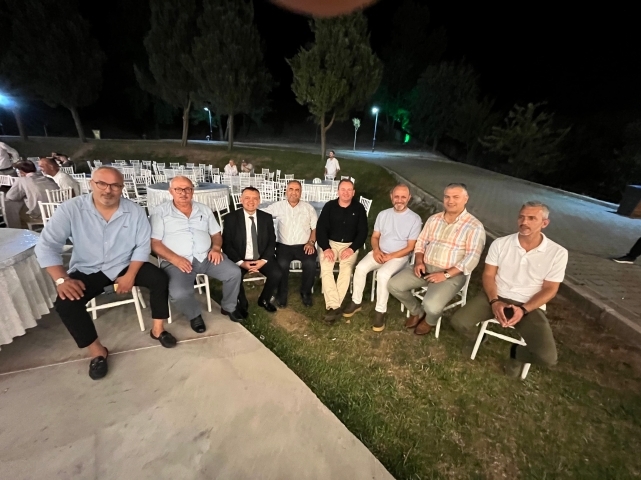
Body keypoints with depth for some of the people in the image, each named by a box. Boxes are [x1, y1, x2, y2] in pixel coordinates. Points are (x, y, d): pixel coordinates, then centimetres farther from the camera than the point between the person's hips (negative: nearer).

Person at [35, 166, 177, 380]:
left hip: (125, 266, 1)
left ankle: (158, 328, -2)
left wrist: (130, 275, -18)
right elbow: (47, 245, -12)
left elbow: (143, 246, -8)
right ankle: (97, 351, -3)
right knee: (65, 302, -23)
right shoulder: (70, 209, -12)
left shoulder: (135, 211, -9)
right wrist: (62, 279, -24)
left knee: (159, 278, -21)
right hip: (87, 271, 0)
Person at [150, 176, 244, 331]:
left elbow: (216, 234, 16)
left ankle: (229, 307, 12)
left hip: (206, 257, 4)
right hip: (177, 261, -3)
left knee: (234, 273, -14)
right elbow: (154, 242, -4)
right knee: (179, 293, -29)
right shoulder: (160, 212, 2)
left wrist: (216, 247, -6)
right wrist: (174, 258, -19)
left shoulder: (204, 210, 14)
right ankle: (195, 315, 6)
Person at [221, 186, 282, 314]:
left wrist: (264, 260, -14)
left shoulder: (267, 217, 2)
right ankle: (242, 304, 5)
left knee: (276, 274, -21)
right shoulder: (231, 218, -5)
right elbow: (226, 244, -6)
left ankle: (264, 300, 11)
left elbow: (272, 241, 2)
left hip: (262, 258, 2)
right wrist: (240, 262, -18)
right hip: (240, 259, -1)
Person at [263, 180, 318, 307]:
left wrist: (311, 242, -5)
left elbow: (315, 227, 9)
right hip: (284, 245, -1)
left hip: (304, 245, 1)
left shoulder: (308, 208, 11)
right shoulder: (278, 206, 8)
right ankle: (282, 293, -2)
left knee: (311, 263, -26)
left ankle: (305, 292, 0)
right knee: (282, 264, -29)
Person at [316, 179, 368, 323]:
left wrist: (352, 248, -14)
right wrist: (325, 248, -17)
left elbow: (363, 232, 1)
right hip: (330, 243, 0)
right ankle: (334, 306, -29)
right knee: (325, 268, -27)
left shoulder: (359, 208, 3)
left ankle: (333, 306, -25)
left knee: (347, 269, -29)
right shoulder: (329, 206, 2)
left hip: (350, 245, 0)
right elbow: (320, 229, -2)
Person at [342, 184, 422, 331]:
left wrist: (390, 256, -17)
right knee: (360, 268, -22)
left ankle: (380, 312, -14)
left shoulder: (415, 219, -6)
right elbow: (375, 236, 11)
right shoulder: (383, 214, 7)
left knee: (383, 274, -32)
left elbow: (410, 247, -8)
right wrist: (376, 250, -10)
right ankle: (356, 302, -3)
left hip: (399, 257, -4)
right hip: (379, 253, 4)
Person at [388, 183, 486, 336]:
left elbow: (472, 258, -15)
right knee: (393, 285, -10)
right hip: (425, 267, 5)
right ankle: (417, 312, 18)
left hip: (452, 274, -5)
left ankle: (430, 321, 13)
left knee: (432, 305, -29)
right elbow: (421, 242, 12)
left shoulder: (475, 227, -9)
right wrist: (419, 262, -7)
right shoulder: (433, 219, 8)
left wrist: (446, 275, -22)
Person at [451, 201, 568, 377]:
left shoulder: (557, 253, -6)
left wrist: (523, 309, -17)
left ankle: (518, 352, 18)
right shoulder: (500, 243, -4)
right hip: (496, 297, 1)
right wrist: (494, 301, -18)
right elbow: (488, 275, -2)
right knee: (459, 322, -20)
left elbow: (550, 289, -3)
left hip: (529, 305, 0)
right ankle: (479, 335, 19)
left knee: (547, 356, -21)